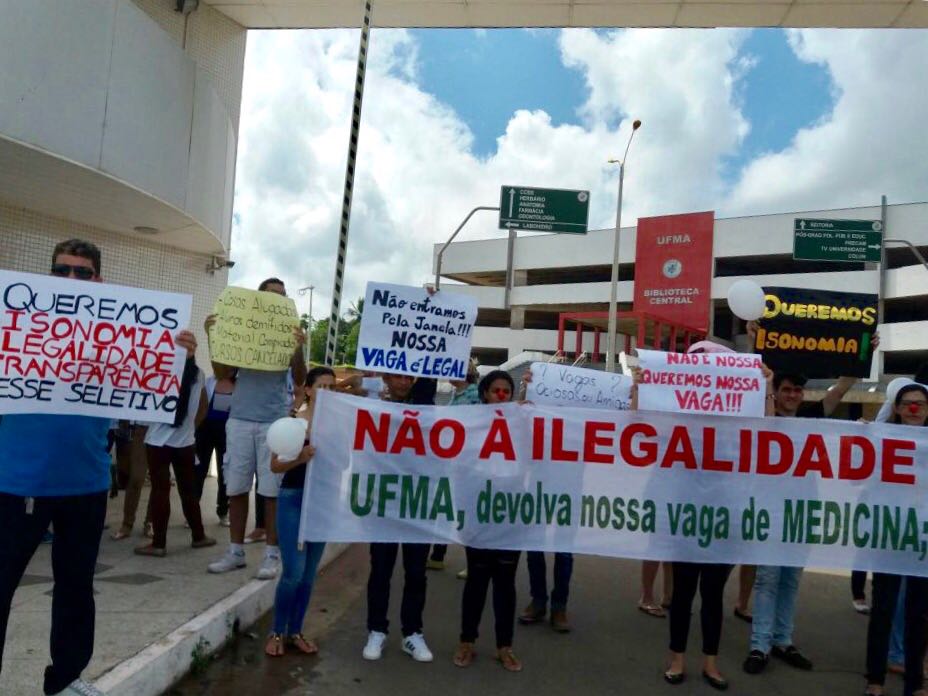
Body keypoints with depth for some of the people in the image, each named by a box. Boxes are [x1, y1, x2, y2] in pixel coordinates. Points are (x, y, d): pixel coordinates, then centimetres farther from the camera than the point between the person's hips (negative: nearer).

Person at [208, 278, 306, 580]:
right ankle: (235, 551, 18)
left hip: (274, 422, -2)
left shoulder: (288, 333, 3)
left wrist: (299, 348, -19)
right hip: (240, 419, 2)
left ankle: (272, 554, 9)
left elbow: (299, 380, -4)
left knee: (272, 490, 1)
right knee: (236, 488, 7)